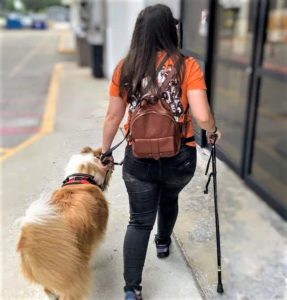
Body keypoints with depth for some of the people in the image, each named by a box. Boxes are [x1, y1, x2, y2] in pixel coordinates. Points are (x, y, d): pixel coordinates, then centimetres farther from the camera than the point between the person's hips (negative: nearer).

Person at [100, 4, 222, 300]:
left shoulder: (125, 67, -4)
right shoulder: (186, 66, -11)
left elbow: (113, 116, 0)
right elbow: (202, 116, -18)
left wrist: (105, 152, 13)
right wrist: (213, 132, 4)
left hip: (138, 158, 0)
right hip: (179, 158, 0)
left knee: (139, 220, 13)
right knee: (169, 198, 30)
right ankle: (163, 242, 55)